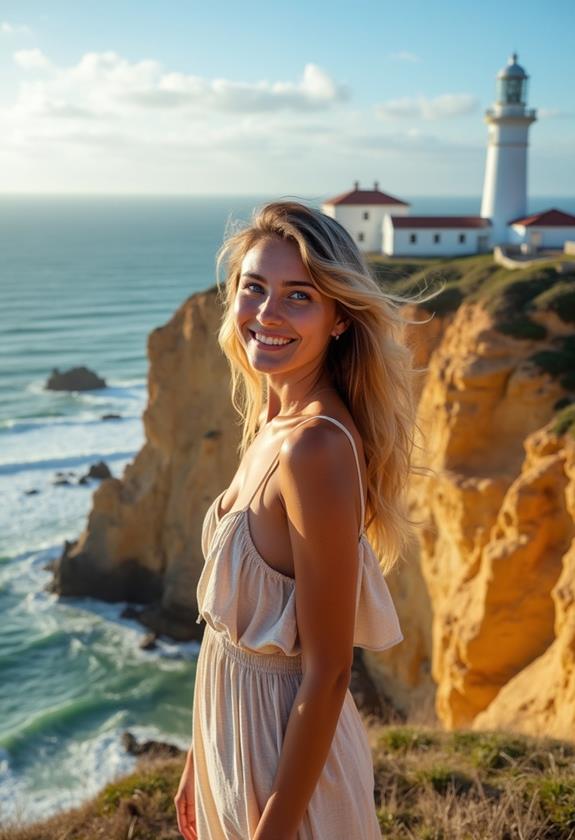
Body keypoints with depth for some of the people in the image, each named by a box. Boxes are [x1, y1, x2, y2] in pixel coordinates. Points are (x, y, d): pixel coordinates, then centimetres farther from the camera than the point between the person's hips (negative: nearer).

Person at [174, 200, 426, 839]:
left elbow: (328, 675, -23)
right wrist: (199, 761, 13)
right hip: (232, 735, 8)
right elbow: (237, 615, 6)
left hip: (286, 753, -8)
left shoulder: (317, 448, -26)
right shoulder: (271, 423, 0)